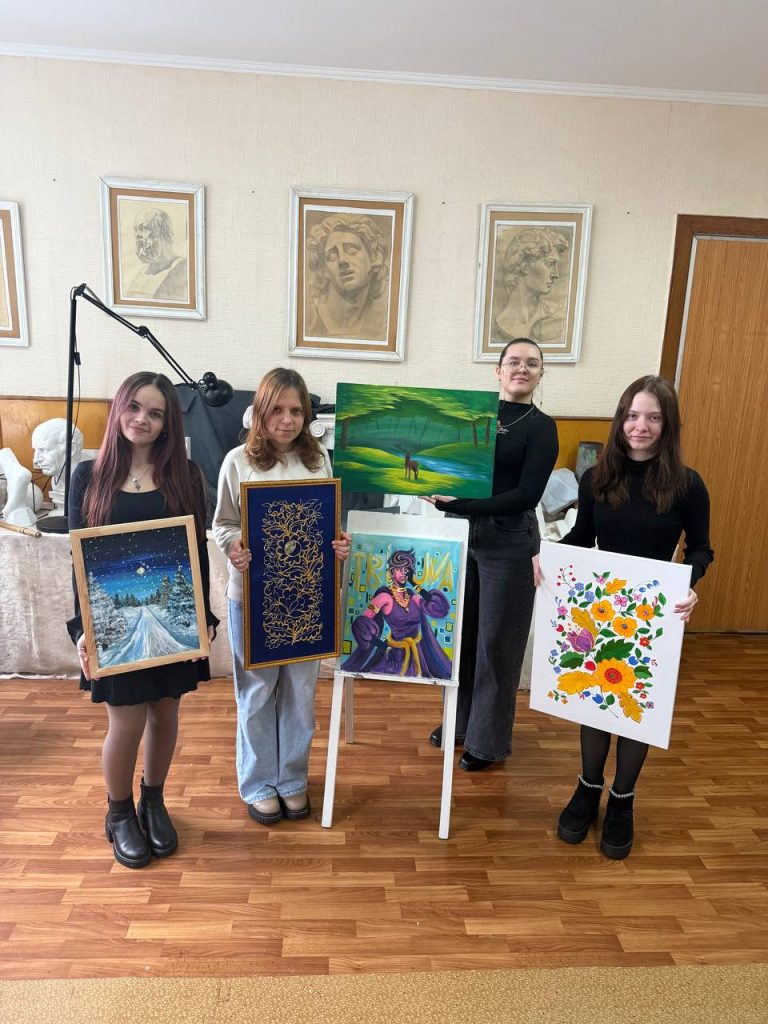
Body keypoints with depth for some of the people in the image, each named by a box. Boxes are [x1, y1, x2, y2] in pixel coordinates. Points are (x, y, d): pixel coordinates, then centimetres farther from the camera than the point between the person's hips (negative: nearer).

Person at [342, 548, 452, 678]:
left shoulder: (412, 595, 1)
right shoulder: (385, 596, -14)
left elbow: (439, 610, -10)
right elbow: (362, 623, -20)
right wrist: (379, 644, -20)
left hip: (418, 653, 5)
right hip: (396, 654, -4)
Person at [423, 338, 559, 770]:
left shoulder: (542, 427, -5)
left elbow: (527, 495, -14)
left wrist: (461, 505, -22)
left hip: (509, 541, -4)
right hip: (462, 533, 4)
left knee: (497, 640, 6)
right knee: (459, 630, 14)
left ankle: (490, 740, 23)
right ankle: (459, 719, 35)